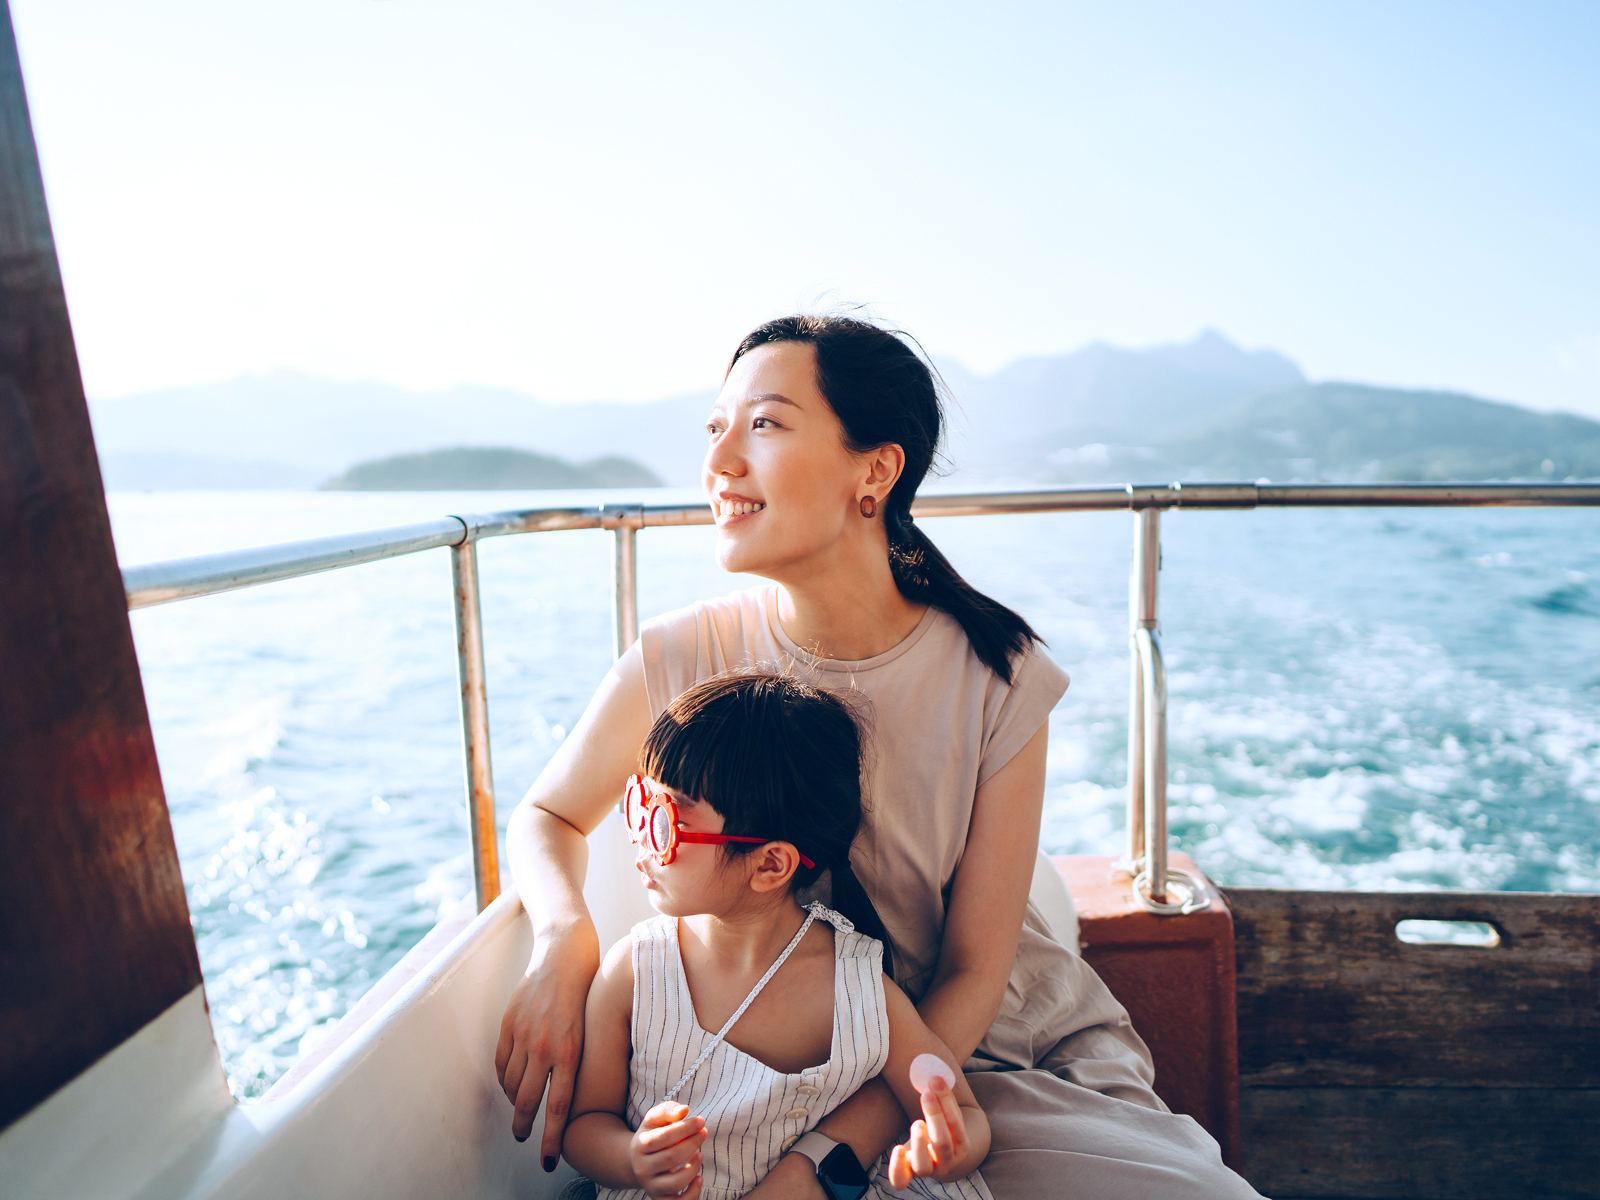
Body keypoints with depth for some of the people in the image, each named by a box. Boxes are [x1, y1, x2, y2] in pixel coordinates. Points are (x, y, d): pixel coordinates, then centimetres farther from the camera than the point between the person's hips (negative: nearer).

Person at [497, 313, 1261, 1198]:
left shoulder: (997, 677, -17)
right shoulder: (680, 660, -16)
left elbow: (973, 977, -11)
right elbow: (547, 818, 2)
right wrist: (564, 938, -19)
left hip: (996, 1051, 0)